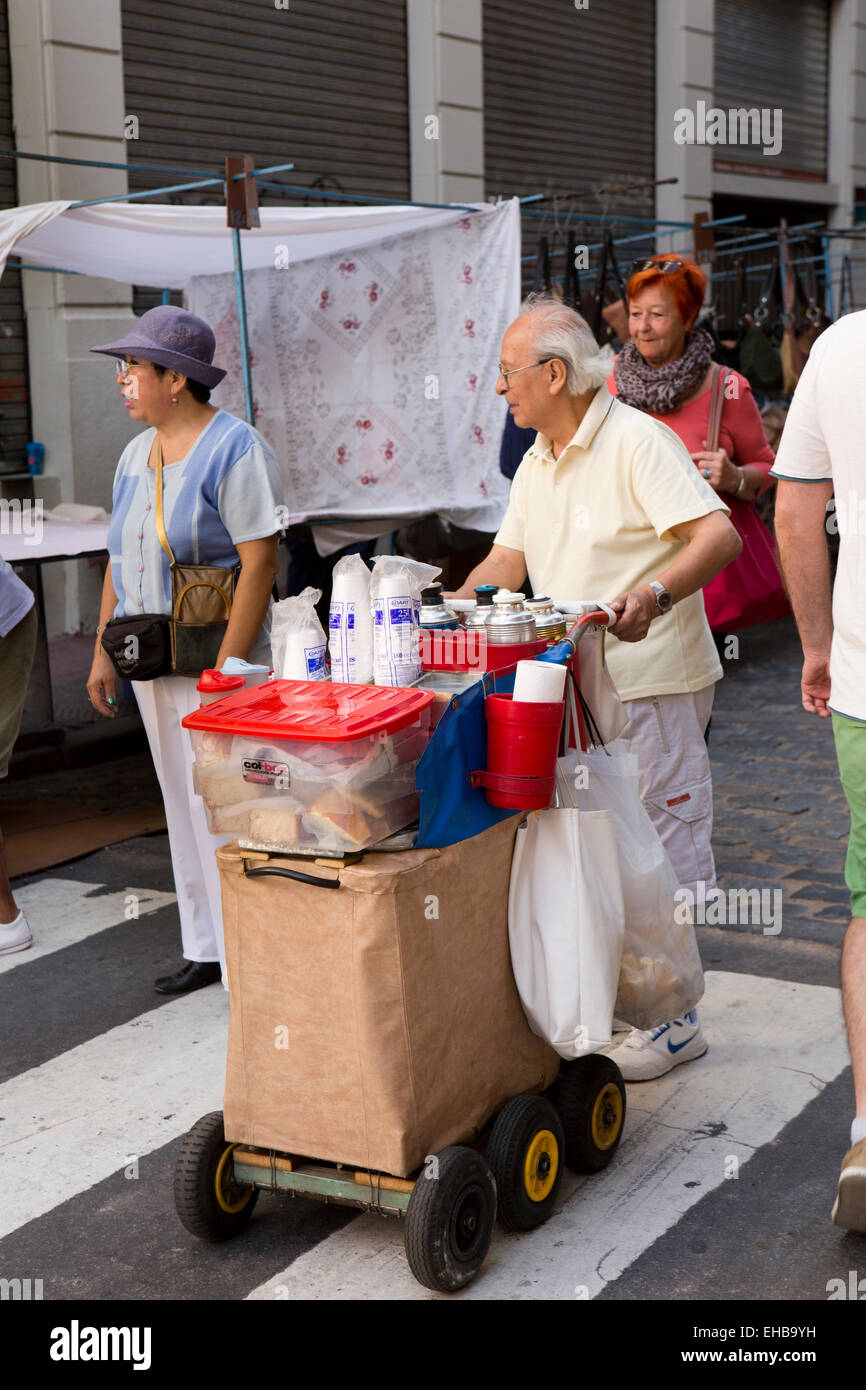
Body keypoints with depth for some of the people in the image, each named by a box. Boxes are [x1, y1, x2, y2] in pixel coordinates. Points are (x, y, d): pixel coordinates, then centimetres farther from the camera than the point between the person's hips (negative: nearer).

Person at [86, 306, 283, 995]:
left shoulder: (234, 447, -12)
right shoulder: (137, 454, 13)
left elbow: (260, 562, -18)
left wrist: (227, 668, -23)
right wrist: (104, 651, 14)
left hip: (214, 661, -8)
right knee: (184, 810, 14)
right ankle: (206, 949, 26)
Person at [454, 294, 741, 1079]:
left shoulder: (638, 442, -13)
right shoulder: (538, 463, 15)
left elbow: (720, 536, -22)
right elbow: (508, 560, 19)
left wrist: (657, 593, -38)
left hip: (651, 684, -9)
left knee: (661, 849, -2)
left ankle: (673, 1019, 9)